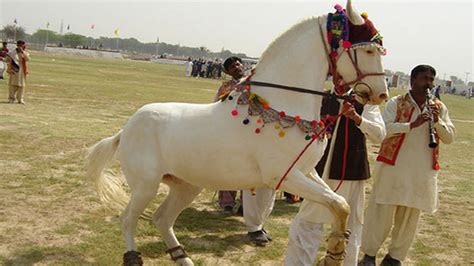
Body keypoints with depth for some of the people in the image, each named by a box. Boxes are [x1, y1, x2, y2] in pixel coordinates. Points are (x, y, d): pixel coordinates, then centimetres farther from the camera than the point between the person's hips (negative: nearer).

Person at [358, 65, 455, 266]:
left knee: (409, 218, 10)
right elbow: (383, 129, -15)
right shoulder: (396, 103, -3)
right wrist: (412, 124, -25)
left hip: (422, 172, 4)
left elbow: (449, 138, 7)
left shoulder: (439, 108, 9)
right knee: (382, 213, 1)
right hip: (393, 167, -4)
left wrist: (438, 121, -11)